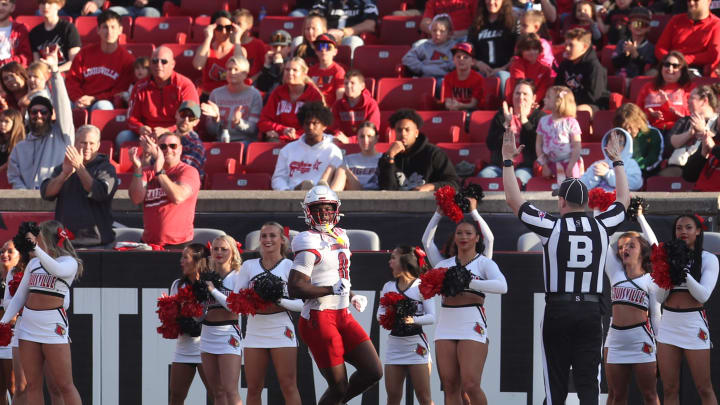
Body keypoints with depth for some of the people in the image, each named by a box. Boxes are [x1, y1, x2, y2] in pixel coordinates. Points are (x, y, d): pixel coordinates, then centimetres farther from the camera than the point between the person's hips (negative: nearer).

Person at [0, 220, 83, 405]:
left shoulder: (69, 262, -1)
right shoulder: (33, 263, 16)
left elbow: (57, 270, -25)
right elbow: (20, 296, 17)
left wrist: (36, 248, -31)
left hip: (53, 327, -6)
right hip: (28, 325, 6)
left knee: (65, 385, -6)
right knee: (33, 385, 4)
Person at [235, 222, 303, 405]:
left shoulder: (289, 266, 2)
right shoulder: (249, 266, 11)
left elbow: (301, 303, -4)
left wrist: (279, 300, -20)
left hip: (281, 330, -3)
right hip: (255, 330, 3)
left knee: (288, 387, -7)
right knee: (253, 388, 4)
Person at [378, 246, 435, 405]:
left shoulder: (421, 286, -1)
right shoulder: (388, 287, 12)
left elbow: (431, 317, -8)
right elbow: (380, 313, 6)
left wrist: (413, 319, -26)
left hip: (416, 344, -4)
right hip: (394, 344, 4)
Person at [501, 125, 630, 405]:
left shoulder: (552, 227, -5)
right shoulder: (602, 227, 3)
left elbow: (513, 200, 3)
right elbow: (624, 200, 22)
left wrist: (507, 160, 12)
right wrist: (617, 162, 34)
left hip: (558, 311, -2)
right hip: (591, 311, 2)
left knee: (556, 382, 3)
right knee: (588, 382, -2)